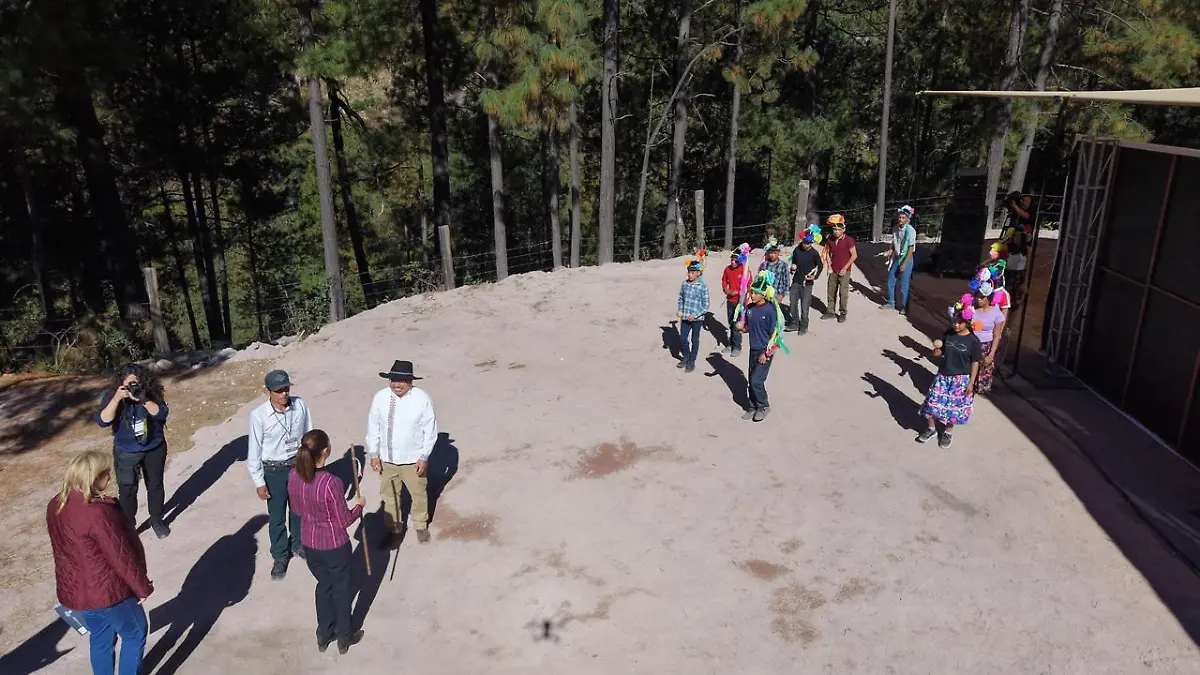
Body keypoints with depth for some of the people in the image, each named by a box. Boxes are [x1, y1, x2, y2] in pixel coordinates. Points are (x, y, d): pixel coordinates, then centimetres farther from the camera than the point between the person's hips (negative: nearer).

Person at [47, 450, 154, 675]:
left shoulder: (55, 505, -4)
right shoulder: (98, 514, -31)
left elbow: (65, 550, 9)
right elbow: (121, 557, -24)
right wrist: (143, 587, -10)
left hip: (74, 591, 8)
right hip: (109, 591, -8)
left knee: (100, 639, 25)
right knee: (134, 634, 15)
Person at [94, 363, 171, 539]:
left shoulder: (150, 393, -12)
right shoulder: (111, 397, -13)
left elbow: (162, 414, -20)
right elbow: (103, 421, -24)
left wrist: (144, 400, -33)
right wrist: (116, 399, -35)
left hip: (154, 449, 1)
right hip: (126, 454, -1)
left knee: (155, 485, 14)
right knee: (127, 490, 1)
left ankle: (157, 521, 32)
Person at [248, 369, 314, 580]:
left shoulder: (300, 406, -13)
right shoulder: (258, 416, -21)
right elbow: (254, 451, -13)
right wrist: (259, 482, -9)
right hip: (274, 470, -3)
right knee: (276, 517, 12)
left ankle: (298, 544, 47)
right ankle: (280, 556, 34)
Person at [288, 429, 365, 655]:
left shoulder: (294, 476, -13)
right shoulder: (332, 483, -32)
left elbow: (296, 509, 4)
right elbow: (344, 521, -19)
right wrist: (359, 505, -1)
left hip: (309, 544, 5)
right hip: (335, 546, -5)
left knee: (324, 586, 27)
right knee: (342, 590, 19)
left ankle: (324, 636, 43)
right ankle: (344, 638, 38)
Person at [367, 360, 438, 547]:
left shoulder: (422, 398, -17)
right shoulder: (380, 397, -11)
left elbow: (430, 430, -11)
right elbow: (373, 427, -1)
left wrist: (424, 457, -11)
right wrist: (373, 454, -1)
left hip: (413, 459, -2)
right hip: (387, 459, 2)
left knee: (419, 494, 18)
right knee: (389, 495, 17)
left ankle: (421, 525, 42)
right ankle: (394, 528, 38)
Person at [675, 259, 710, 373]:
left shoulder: (703, 287, -13)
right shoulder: (684, 284, -1)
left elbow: (706, 305, -10)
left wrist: (695, 315, -18)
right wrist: (680, 310, -2)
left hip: (697, 318, -4)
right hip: (685, 317, 4)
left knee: (695, 340, 10)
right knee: (682, 339, 8)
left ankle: (692, 361, 25)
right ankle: (686, 356, 34)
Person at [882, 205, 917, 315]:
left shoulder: (910, 230, -18)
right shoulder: (896, 228, -1)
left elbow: (911, 249, -16)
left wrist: (904, 264, -17)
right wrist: (890, 251, -8)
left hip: (906, 260, -6)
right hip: (896, 259, 6)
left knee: (904, 285, 2)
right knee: (890, 281, 13)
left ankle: (904, 306, 16)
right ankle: (890, 303, 30)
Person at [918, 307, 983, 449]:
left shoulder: (973, 340, -13)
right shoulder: (948, 334, -3)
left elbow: (975, 363, -8)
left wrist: (971, 382, -9)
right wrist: (937, 351, -15)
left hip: (961, 379, -3)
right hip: (943, 375, 4)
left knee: (954, 406, 6)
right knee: (933, 402, 4)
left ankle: (947, 432, 26)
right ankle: (931, 429, 25)